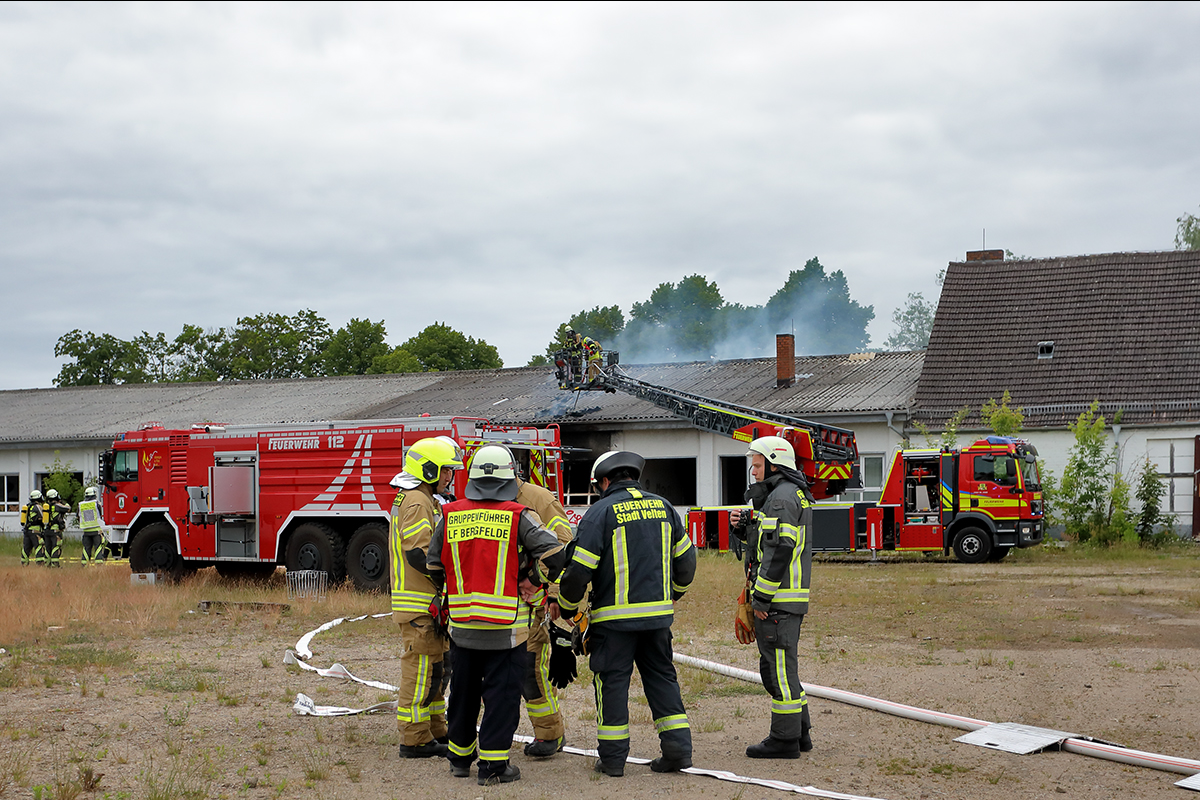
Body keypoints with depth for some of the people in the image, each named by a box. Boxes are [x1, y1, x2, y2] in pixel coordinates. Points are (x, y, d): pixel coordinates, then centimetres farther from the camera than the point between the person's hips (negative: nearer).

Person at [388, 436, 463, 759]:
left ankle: (435, 731, 25)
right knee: (420, 670, -6)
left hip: (427, 603, 11)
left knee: (434, 669, 16)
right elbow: (418, 553, -23)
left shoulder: (417, 500, 19)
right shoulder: (417, 503, -15)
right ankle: (415, 740, -2)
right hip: (420, 603, -11)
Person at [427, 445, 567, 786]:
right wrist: (533, 580, 4)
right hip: (506, 626, -4)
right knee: (502, 692, 2)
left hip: (462, 624, 4)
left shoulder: (451, 516, 3)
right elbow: (554, 553, -13)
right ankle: (492, 764, 2)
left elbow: (435, 566, 10)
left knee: (464, 691, 16)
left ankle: (460, 756, 28)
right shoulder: (517, 517, -8)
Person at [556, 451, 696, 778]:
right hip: (658, 613, 5)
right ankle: (677, 749, 10)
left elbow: (580, 567, -11)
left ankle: (613, 757, 7)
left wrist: (567, 605, 4)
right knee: (661, 676, 14)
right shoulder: (662, 506, 9)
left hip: (615, 615, -5)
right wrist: (672, 594, 31)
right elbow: (686, 557, 16)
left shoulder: (601, 512, -9)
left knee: (612, 680, 4)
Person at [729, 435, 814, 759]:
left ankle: (785, 739, 1)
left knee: (778, 665, -4)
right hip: (788, 598, 10)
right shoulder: (792, 494, 19)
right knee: (779, 665, 16)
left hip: (777, 598, -10)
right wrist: (744, 527, 6)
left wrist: (761, 598, -20)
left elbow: (780, 550, -22)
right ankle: (799, 732, 22)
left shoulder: (782, 496, -15)